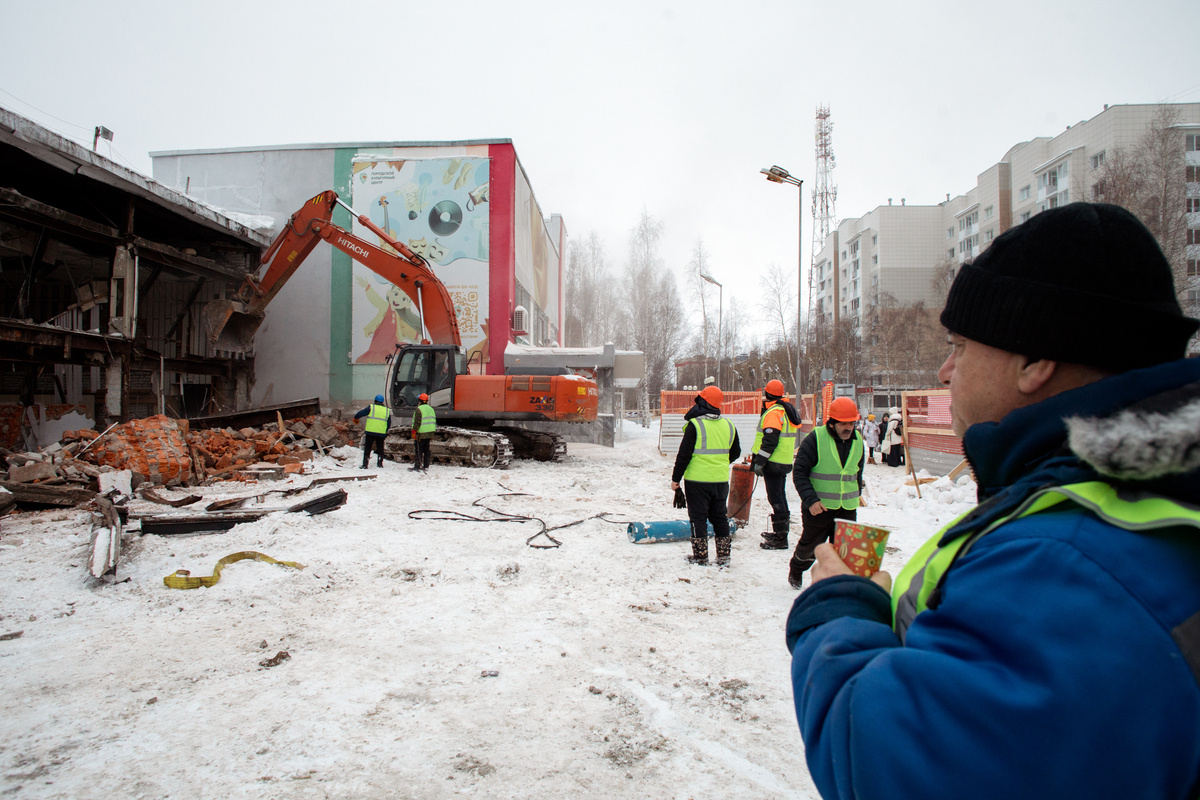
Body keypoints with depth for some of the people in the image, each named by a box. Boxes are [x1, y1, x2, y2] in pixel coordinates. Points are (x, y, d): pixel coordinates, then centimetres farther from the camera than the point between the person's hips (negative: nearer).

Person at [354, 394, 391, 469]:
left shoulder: (371, 407, -1)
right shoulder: (387, 410, 10)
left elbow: (361, 413, 1)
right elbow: (389, 423, 15)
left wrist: (355, 418, 20)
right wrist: (386, 433, 26)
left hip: (370, 432, -2)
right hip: (381, 433, 2)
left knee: (367, 448, 3)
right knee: (380, 448, 13)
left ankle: (365, 464, 0)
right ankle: (380, 463, 11)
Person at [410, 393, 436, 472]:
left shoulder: (419, 409, -12)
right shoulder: (431, 409, 13)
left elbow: (417, 422, -16)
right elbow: (434, 421, 17)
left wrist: (414, 432, -11)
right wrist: (433, 431, 23)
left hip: (421, 433, -7)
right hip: (429, 433, 7)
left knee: (418, 450, -3)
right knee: (427, 450, 10)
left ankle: (417, 466, -3)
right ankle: (426, 466, 14)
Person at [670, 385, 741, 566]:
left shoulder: (695, 425, -14)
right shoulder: (728, 425, 4)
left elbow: (684, 454, -13)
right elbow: (735, 452, 16)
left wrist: (676, 478, -5)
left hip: (697, 479, -5)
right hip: (721, 480, 5)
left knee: (698, 517, 5)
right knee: (720, 517, 14)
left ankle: (700, 556, 9)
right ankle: (723, 556, 17)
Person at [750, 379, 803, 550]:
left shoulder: (773, 412, -16)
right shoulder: (786, 410, 15)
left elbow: (770, 441, -23)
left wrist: (759, 462, -20)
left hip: (773, 463, -10)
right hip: (785, 462, 10)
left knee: (775, 498, -7)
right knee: (780, 496, 18)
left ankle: (780, 539, -5)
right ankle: (781, 532, 29)